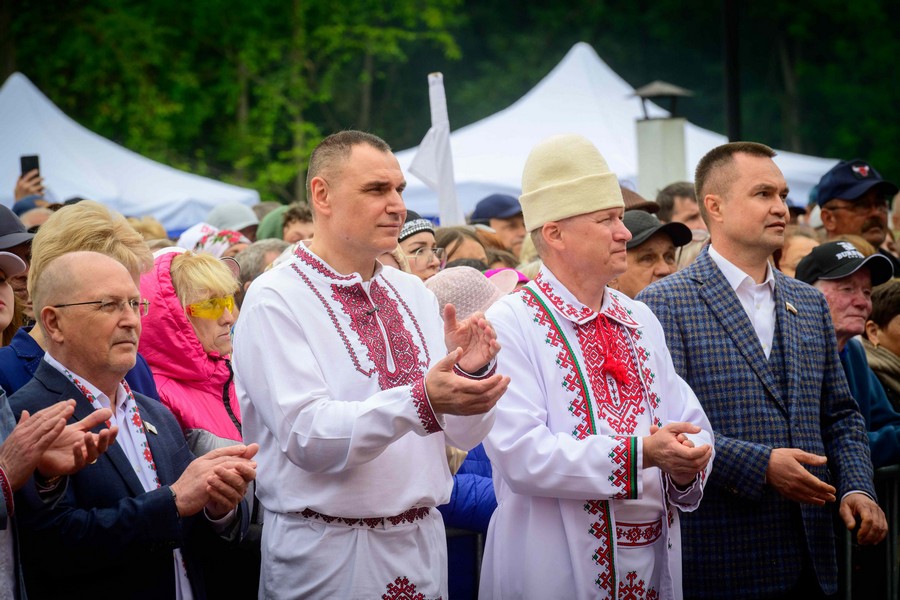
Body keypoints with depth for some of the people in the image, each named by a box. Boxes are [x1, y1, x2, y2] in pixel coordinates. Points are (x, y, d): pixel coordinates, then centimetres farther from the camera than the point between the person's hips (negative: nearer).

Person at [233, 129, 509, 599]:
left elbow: (464, 433, 6)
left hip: (422, 542, 5)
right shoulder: (275, 299, -9)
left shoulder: (413, 293, 8)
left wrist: (472, 373, -14)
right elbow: (307, 433, -21)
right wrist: (420, 401, -32)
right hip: (328, 553, -5)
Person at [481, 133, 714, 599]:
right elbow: (522, 455, -21)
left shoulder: (641, 322, 13)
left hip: (657, 560, 6)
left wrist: (685, 464, -16)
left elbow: (689, 422, 7)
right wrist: (640, 454, -26)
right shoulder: (510, 324, -10)